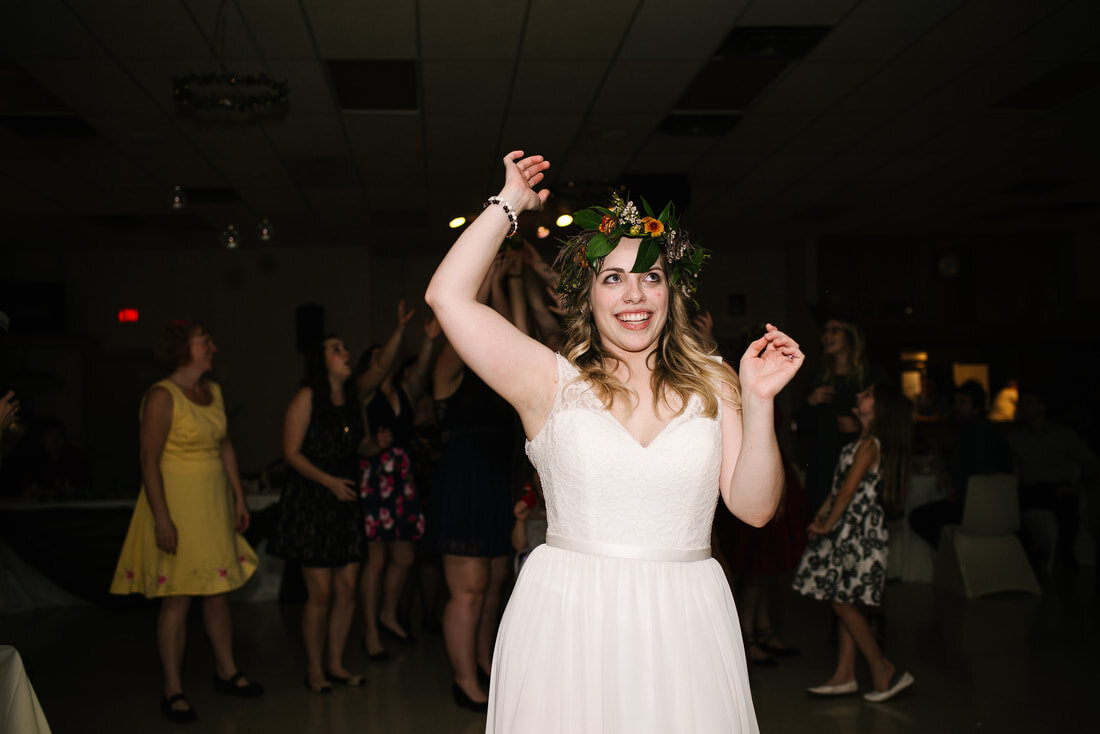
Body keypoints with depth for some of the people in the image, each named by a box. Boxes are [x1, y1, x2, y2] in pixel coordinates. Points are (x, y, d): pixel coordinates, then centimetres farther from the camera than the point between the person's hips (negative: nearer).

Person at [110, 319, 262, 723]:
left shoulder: (213, 391, 9)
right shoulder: (162, 397, -15)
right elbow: (149, 459, -18)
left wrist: (239, 497, 15)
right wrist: (162, 518, -21)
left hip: (214, 501, 7)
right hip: (177, 502, -7)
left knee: (218, 590, 14)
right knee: (178, 596, -2)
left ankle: (226, 671, 28)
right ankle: (172, 690, 8)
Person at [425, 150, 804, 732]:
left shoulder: (712, 384, 5)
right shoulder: (553, 381, -1)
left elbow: (754, 506, 1)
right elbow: (448, 296, -10)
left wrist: (758, 401, -11)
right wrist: (509, 203, 0)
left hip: (683, 621, 2)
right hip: (569, 618, -1)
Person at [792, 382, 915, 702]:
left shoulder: (869, 444, -16)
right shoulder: (864, 442, 13)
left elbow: (849, 490, -17)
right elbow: (838, 486, 15)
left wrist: (828, 525, -9)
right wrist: (819, 517, 9)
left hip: (857, 530, -9)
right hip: (849, 530, 9)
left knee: (843, 601, -4)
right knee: (845, 603, 10)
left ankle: (883, 669, 3)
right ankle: (844, 675, 15)